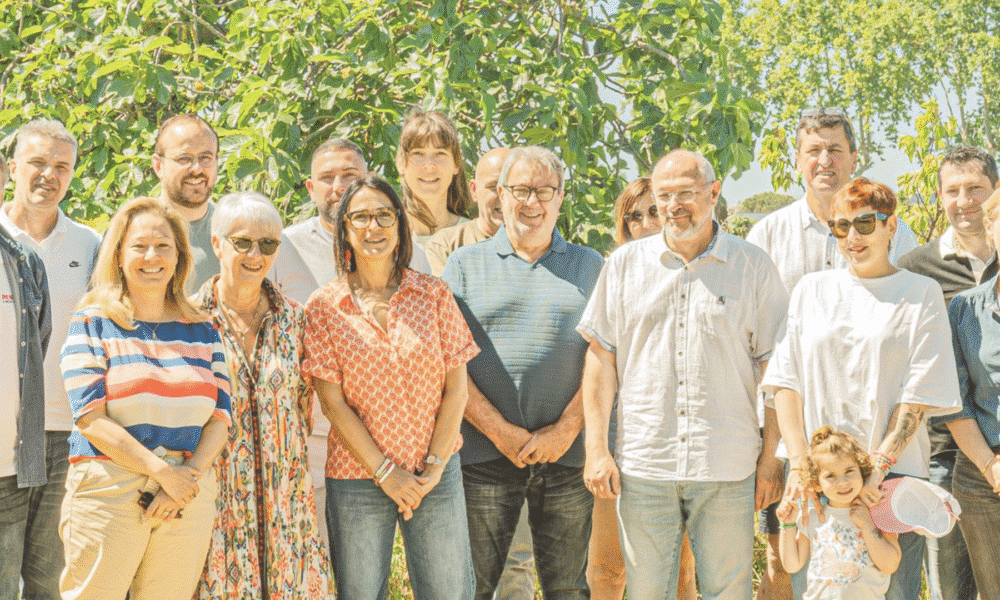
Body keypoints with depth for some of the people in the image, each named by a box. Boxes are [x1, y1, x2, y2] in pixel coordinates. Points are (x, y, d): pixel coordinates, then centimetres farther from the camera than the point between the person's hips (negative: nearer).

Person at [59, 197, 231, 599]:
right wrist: (162, 471, -15)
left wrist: (191, 474, -10)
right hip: (107, 493, -3)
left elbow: (220, 416, 8)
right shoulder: (92, 324, 2)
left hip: (190, 497, 3)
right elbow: (90, 418, -8)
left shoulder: (202, 330, 13)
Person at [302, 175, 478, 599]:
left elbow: (456, 389, 2)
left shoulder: (432, 294, 4)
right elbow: (332, 402, -4)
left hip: (435, 474, 1)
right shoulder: (323, 307, 0)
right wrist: (385, 471, -9)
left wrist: (433, 468, -5)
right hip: (356, 479, -1)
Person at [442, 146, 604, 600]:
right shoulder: (465, 265, 9)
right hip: (484, 455, -1)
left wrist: (566, 429, -9)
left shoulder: (589, 268, 13)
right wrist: (501, 432, -9)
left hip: (566, 458, 1)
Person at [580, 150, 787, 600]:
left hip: (727, 468, -1)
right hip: (642, 466, 1)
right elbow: (601, 358, 7)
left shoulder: (753, 267, 4)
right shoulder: (626, 264, 7)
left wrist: (771, 456, 0)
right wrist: (596, 449, 1)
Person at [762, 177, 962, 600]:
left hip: (893, 473, -2)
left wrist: (876, 467, -13)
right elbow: (786, 382, 7)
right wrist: (798, 463, -5)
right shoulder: (810, 290, 12)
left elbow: (919, 395, -4)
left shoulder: (922, 294, 3)